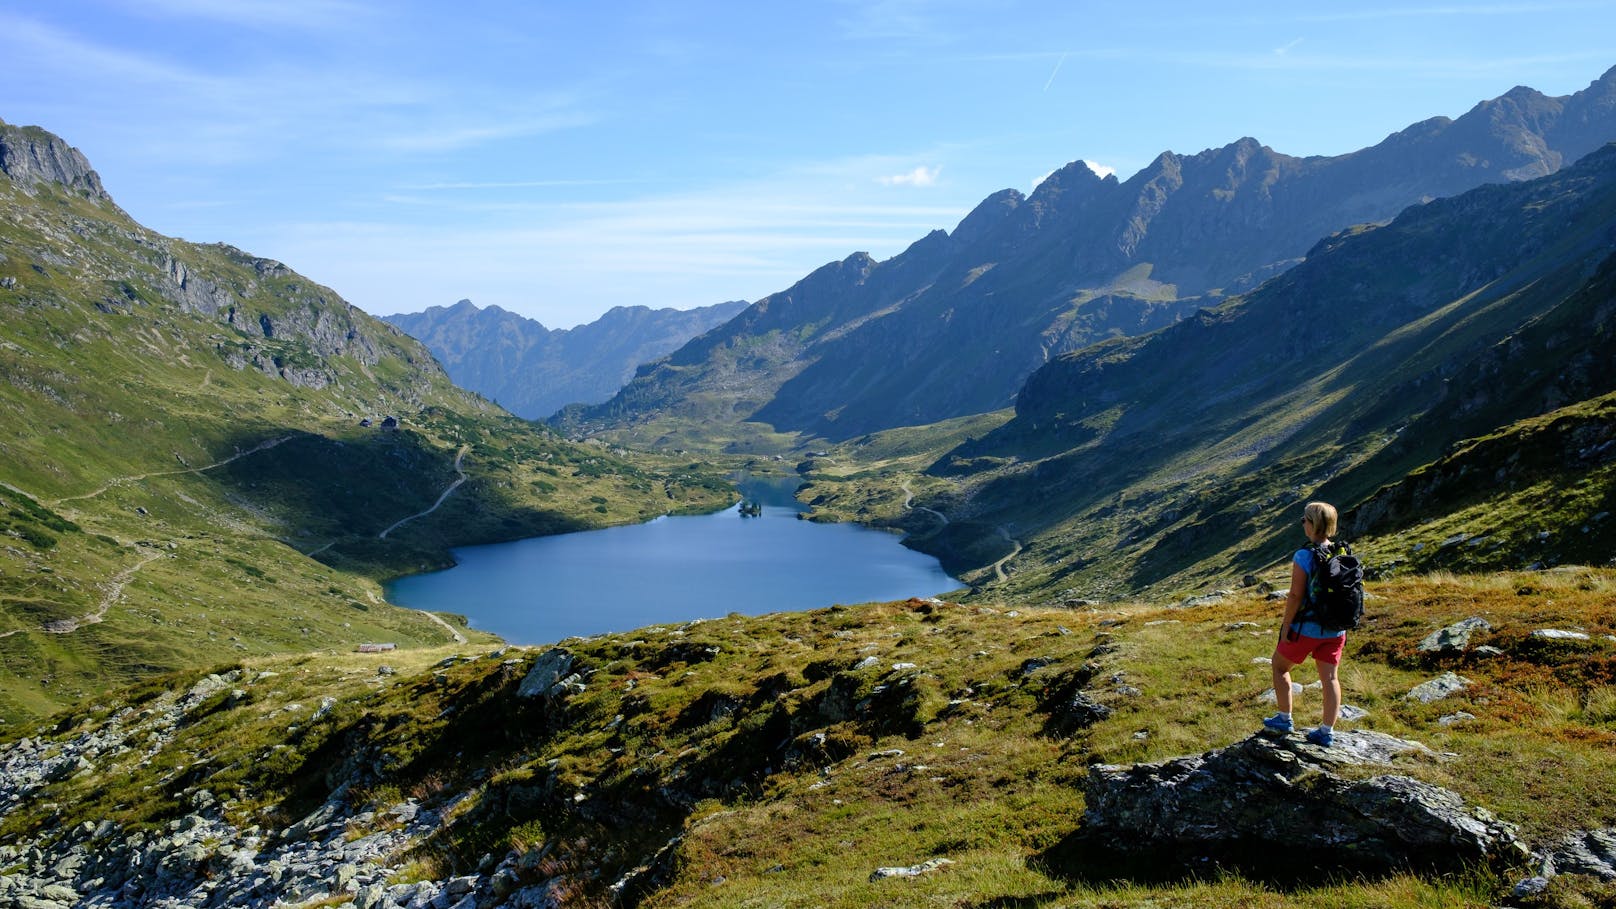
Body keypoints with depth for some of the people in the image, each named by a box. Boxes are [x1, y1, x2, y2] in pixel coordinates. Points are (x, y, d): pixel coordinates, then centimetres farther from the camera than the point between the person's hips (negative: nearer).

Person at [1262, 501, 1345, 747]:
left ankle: (1284, 719, 22)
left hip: (1306, 629, -5)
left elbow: (1295, 596, -19)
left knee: (1280, 667, 16)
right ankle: (1327, 731, 13)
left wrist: (1286, 626, -10)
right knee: (1330, 677, 10)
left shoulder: (1304, 557, -19)